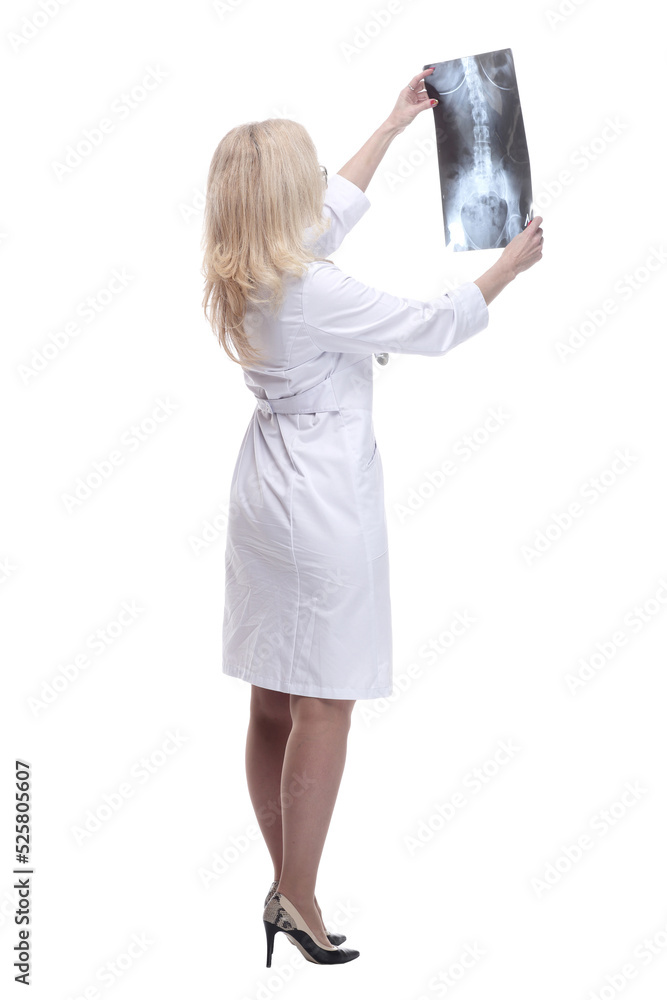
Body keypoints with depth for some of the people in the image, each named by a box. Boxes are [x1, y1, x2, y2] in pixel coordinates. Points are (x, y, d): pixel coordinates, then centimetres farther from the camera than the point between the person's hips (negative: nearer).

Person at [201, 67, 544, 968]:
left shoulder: (244, 274, 5)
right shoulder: (313, 291, -21)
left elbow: (337, 205, 21)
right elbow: (435, 328, -12)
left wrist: (396, 123, 30)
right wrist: (511, 263, 4)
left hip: (265, 487, 9)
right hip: (322, 502, -9)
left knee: (273, 703, 13)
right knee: (326, 706, 0)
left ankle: (288, 883, 25)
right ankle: (298, 900, 8)